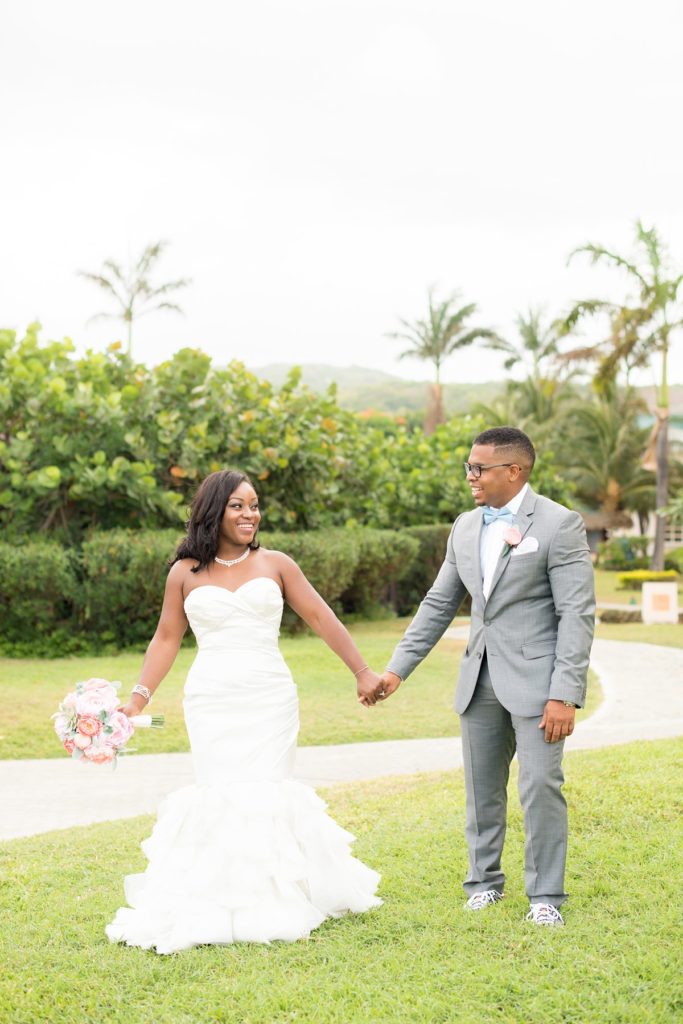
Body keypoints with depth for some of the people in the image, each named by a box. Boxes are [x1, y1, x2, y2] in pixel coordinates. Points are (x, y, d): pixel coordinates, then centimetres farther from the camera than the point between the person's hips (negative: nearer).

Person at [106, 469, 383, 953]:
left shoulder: (274, 564, 5)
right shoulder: (186, 573, 6)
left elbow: (322, 618, 6)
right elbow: (167, 639, 11)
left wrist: (362, 672, 3)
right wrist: (138, 698, 4)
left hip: (270, 700, 0)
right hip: (212, 702, 0)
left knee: (269, 795, -3)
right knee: (220, 796, -5)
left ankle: (277, 900, 11)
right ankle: (222, 907, 6)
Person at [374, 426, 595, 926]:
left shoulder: (559, 524, -10)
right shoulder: (466, 527, 9)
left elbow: (578, 614, -13)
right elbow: (439, 604, 15)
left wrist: (565, 695, -19)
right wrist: (398, 668, 9)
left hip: (535, 678, -6)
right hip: (481, 679, 6)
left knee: (542, 786, -5)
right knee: (482, 787, 12)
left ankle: (545, 895, 9)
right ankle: (485, 881, 27)